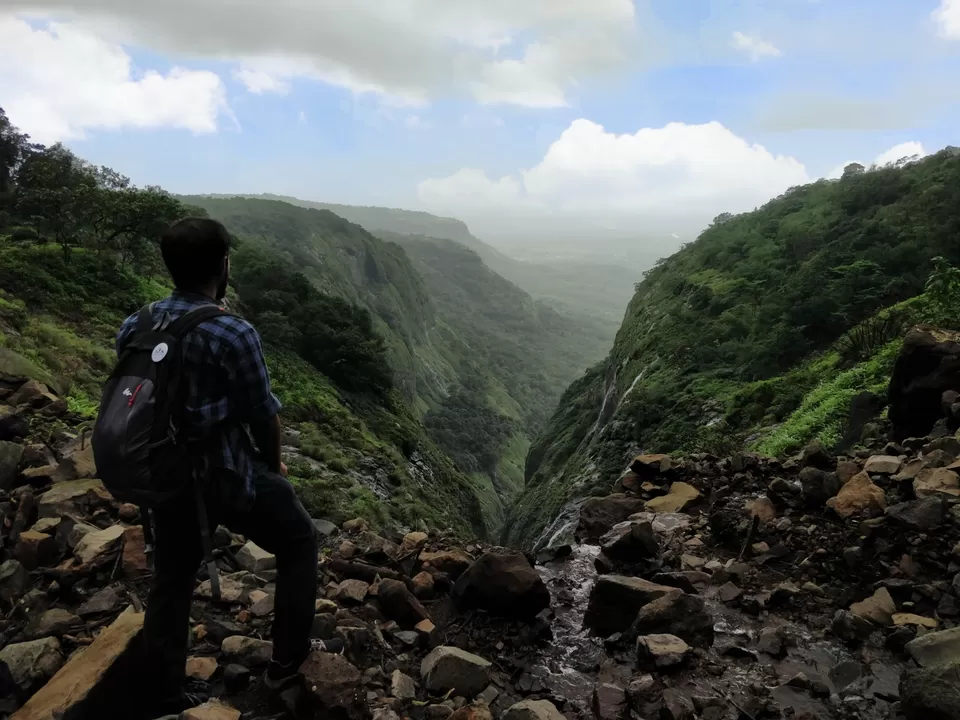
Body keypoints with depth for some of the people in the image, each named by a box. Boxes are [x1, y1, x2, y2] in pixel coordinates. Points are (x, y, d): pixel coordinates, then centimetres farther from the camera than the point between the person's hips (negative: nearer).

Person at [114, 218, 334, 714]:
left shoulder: (134, 328, -4)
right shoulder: (232, 334, -23)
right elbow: (264, 415, -14)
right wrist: (274, 465, 5)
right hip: (228, 478, -6)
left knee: (171, 582, 21)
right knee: (299, 541, 18)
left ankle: (167, 699, 35)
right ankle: (288, 660, 26)